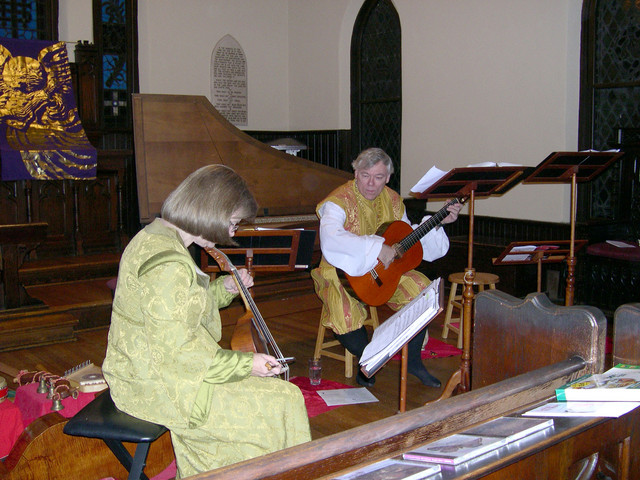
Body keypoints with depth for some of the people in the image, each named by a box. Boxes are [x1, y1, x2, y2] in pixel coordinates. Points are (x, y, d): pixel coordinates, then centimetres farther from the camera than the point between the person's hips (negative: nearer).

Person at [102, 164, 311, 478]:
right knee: (281, 400, -9)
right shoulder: (167, 263, -26)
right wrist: (243, 364, -20)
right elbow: (174, 351, -26)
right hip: (155, 387, -10)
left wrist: (224, 288, 7)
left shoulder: (156, 235, 7)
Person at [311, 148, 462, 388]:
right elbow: (330, 239, -37)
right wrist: (376, 248, -39)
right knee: (346, 315, -31)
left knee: (423, 290, -11)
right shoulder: (339, 201, -17)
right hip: (343, 274, -6)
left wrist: (438, 222, 6)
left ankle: (413, 360, 9)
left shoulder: (393, 200, 5)